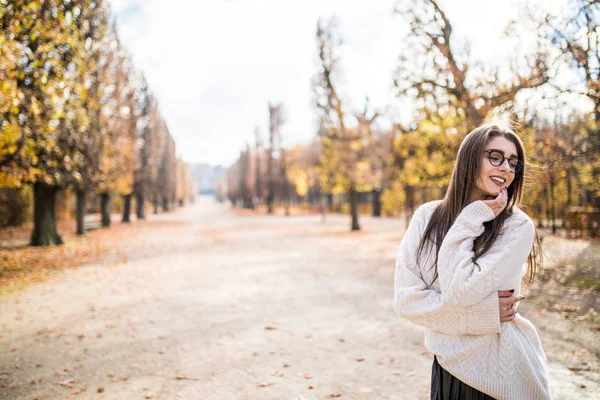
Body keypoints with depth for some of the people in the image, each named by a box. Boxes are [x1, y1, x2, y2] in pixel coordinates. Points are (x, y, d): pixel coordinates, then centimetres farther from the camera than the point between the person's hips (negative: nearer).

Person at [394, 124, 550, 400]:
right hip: (447, 368, 2)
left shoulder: (518, 227, -12)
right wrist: (482, 312, -17)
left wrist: (470, 220, -17)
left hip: (503, 375, -2)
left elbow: (460, 292, -23)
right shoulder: (427, 217, -5)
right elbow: (405, 300, -10)